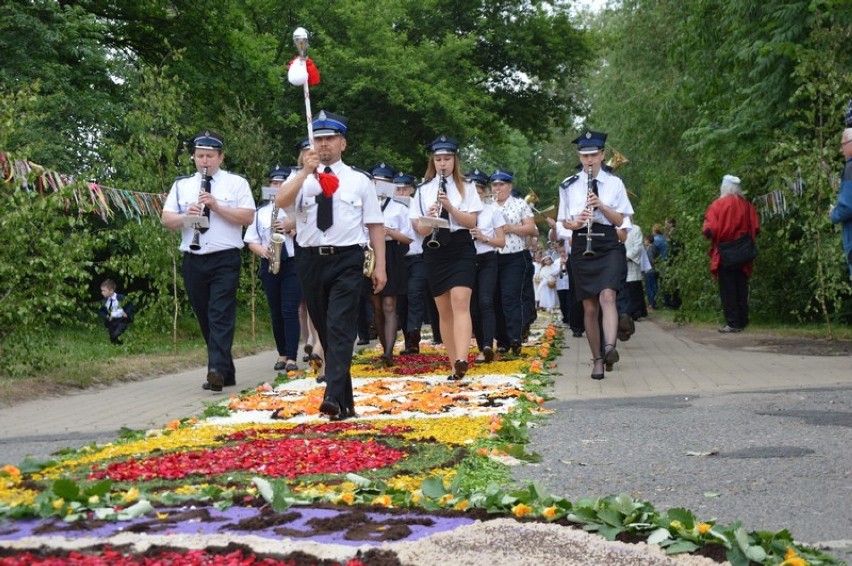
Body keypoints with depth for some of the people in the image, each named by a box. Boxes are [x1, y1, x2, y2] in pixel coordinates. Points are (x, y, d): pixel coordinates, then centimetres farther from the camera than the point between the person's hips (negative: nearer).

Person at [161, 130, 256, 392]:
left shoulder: (236, 183, 3)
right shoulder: (181, 185, 13)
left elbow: (248, 217, -6)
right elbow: (166, 219, 8)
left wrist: (217, 206, -15)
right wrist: (185, 216, -12)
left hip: (225, 260, -4)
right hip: (193, 261, 5)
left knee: (221, 316, -14)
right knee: (205, 319, 8)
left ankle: (217, 370, -24)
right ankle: (226, 372, 17)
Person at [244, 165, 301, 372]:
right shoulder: (260, 212, 10)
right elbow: (251, 241, 10)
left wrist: (291, 227, -15)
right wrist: (262, 250, -10)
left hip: (292, 264, -3)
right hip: (270, 265, 3)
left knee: (290, 311, -10)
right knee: (276, 313, 9)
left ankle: (291, 358, -10)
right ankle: (282, 355, 20)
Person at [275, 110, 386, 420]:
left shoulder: (359, 180, 6)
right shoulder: (301, 178, 9)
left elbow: (375, 225, 4)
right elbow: (281, 201, -12)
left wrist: (380, 266, -1)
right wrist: (306, 171, -20)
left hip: (346, 260, -3)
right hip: (310, 259, 3)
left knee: (340, 329, -15)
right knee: (324, 331, 9)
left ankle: (334, 397, -22)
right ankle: (346, 400, 20)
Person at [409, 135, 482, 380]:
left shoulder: (466, 188, 7)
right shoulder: (423, 190, 9)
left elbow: (472, 222, -3)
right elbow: (420, 229, 4)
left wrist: (450, 207, -17)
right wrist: (429, 218, -17)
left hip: (461, 249, -3)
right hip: (435, 251, 3)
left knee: (460, 304, -19)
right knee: (444, 310, 5)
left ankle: (461, 360, -32)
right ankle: (454, 365, 10)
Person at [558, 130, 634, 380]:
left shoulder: (614, 183, 5)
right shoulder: (569, 186, 8)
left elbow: (620, 220, 2)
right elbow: (564, 221, 11)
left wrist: (601, 205, -15)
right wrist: (576, 223, -12)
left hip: (608, 246, -1)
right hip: (581, 247, 2)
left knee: (607, 296, -24)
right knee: (590, 307, 2)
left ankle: (609, 347, -37)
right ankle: (597, 359, 10)